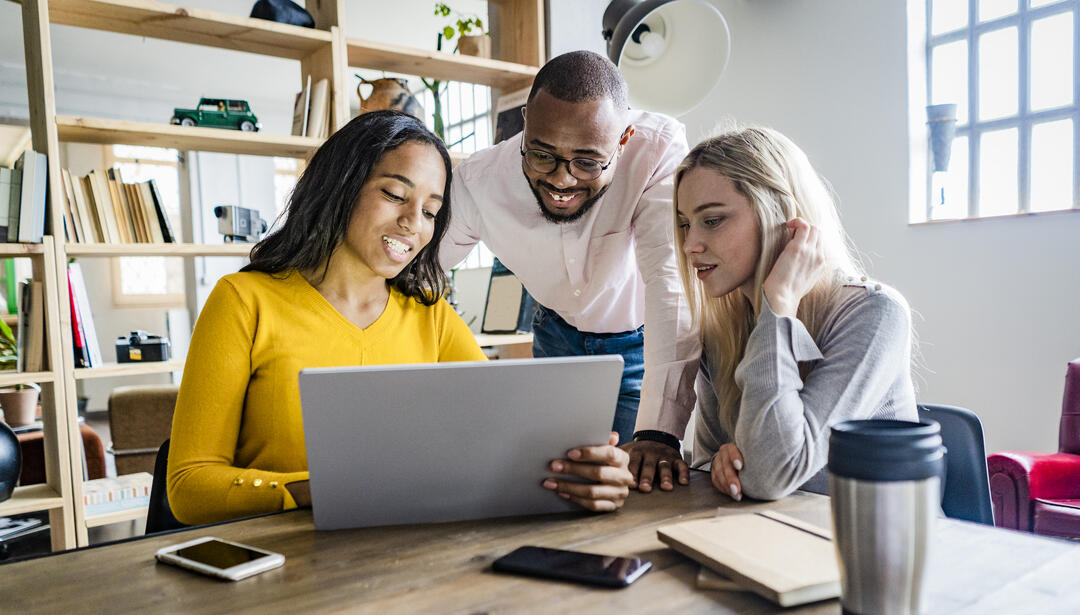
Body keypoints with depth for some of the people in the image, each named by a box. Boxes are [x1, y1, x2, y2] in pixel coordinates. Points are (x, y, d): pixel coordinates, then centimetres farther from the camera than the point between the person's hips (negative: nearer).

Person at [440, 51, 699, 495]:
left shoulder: (660, 149, -32)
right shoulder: (476, 184, -26)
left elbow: (672, 283, -37)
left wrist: (658, 430, -45)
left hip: (644, 345, -2)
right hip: (559, 338, 2)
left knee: (643, 483, -6)